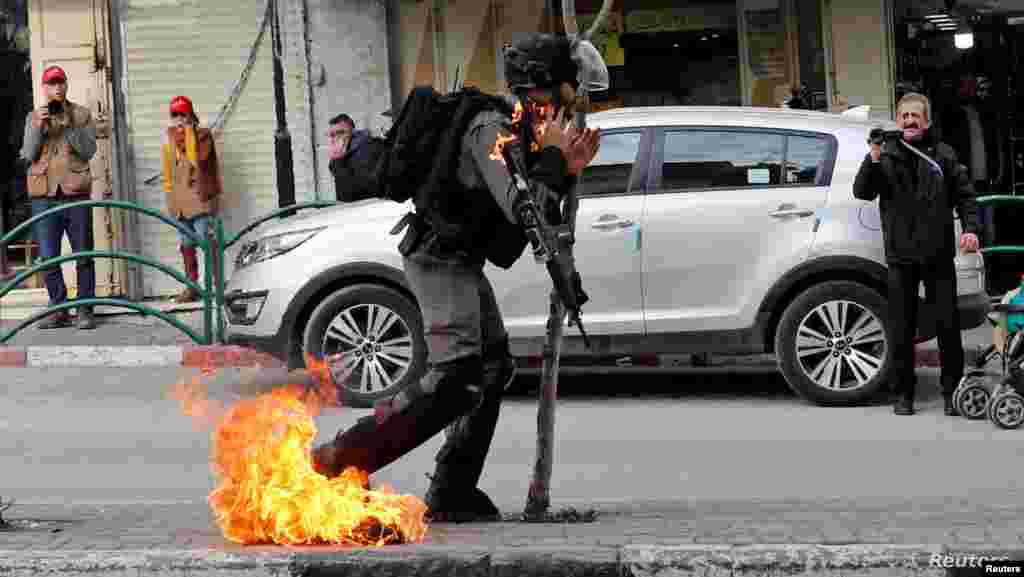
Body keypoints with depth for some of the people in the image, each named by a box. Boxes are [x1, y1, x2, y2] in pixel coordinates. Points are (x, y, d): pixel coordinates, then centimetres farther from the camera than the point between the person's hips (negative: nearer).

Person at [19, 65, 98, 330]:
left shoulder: (82, 114, 9)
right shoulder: (33, 117, 14)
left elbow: (88, 150, -1)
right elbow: (29, 154, 5)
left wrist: (69, 126, -13)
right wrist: (38, 127, -10)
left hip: (75, 192, -2)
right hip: (44, 195, 2)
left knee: (83, 255, -2)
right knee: (49, 258, 1)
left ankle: (85, 310, 2)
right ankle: (59, 310, 7)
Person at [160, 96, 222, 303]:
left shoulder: (202, 135, -1)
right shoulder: (169, 138, 15)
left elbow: (196, 158, -19)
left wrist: (189, 130, -15)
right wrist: (169, 196, 17)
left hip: (200, 198, -6)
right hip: (180, 202, 6)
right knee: (186, 246, 10)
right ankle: (191, 288, 16)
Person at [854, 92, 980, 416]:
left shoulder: (943, 155, 8)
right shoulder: (886, 156, 6)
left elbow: (964, 195, 10)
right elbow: (862, 192, -5)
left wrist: (970, 228, -6)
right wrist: (874, 159, -20)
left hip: (939, 255, 0)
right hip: (901, 256, 0)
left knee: (948, 325, 2)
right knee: (901, 329, 3)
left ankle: (953, 391, 12)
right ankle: (903, 394, 12)